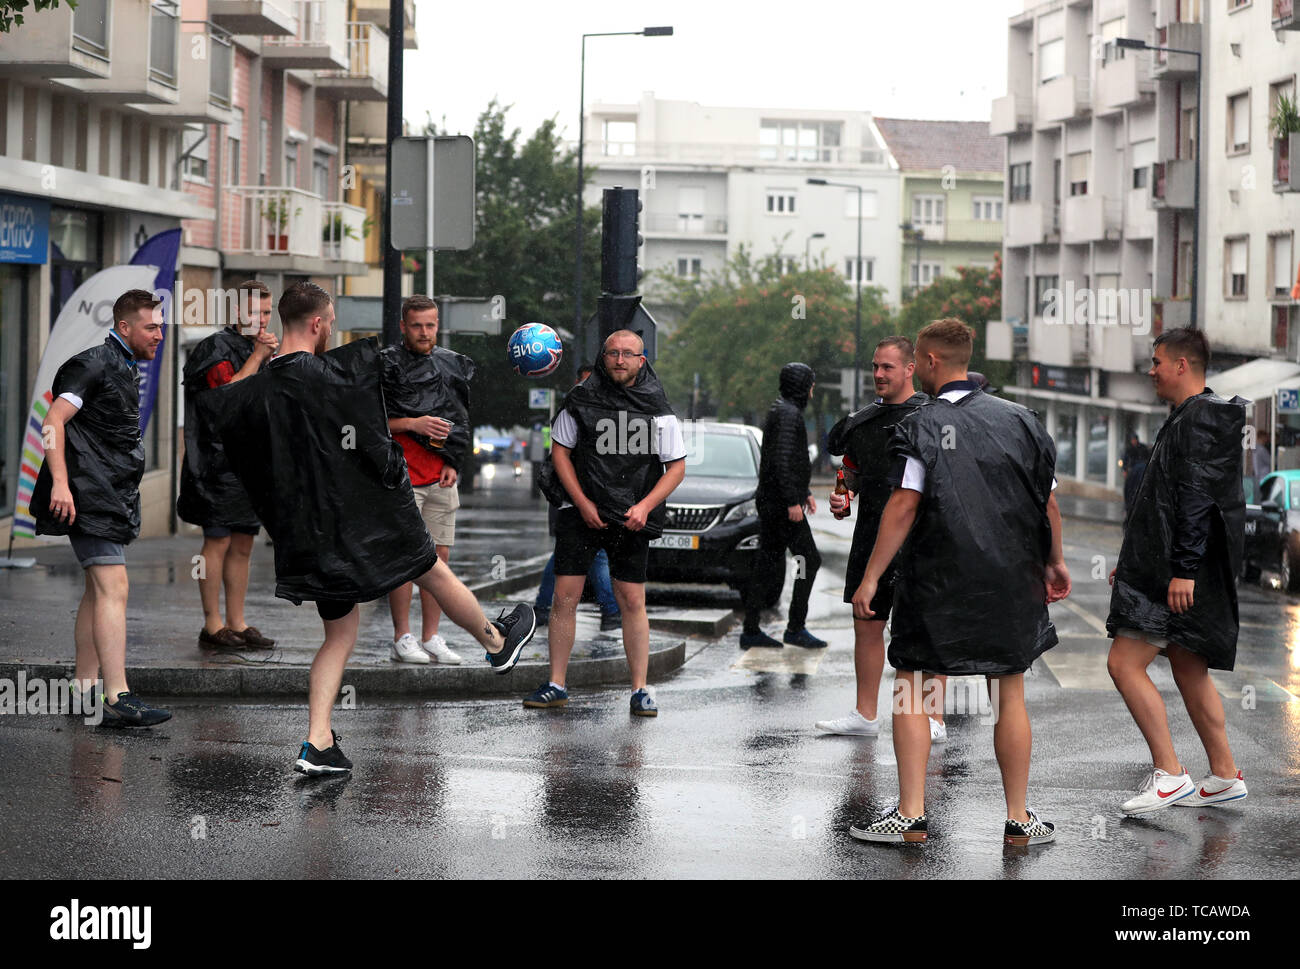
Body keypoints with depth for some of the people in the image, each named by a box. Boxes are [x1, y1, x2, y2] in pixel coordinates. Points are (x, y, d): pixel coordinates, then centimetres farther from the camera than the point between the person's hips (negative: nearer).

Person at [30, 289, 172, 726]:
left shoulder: (123, 368, 18)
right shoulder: (93, 365, -12)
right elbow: (53, 422, -19)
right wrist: (60, 482, -27)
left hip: (114, 496, 10)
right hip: (89, 495, -10)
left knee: (98, 590, 14)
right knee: (113, 588, -17)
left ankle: (85, 684, 21)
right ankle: (118, 697, -22)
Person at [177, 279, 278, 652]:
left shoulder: (259, 349, 18)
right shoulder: (217, 347, -6)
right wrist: (257, 357, -16)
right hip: (220, 462, -8)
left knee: (242, 545, 9)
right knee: (218, 541, -6)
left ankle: (237, 624, 13)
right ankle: (212, 626, -3)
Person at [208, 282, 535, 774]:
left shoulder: (252, 392, -3)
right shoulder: (338, 371, -16)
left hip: (309, 537, 4)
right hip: (371, 517, -4)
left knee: (339, 633, 13)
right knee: (434, 571, 21)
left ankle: (317, 743, 0)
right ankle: (498, 643, 45)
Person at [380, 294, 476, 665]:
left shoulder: (453, 365, 14)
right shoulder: (385, 366, -2)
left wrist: (453, 464, 7)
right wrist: (412, 424, -16)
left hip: (441, 476, 5)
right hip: (402, 473, -5)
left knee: (440, 555, 4)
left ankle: (431, 637, 10)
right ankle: (402, 639, -1)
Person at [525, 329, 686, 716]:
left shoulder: (657, 408, 0)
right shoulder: (582, 398, 0)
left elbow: (676, 466, 5)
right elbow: (560, 450, 6)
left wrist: (645, 506, -9)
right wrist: (583, 503, -4)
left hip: (632, 518, 0)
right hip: (582, 512, 0)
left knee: (633, 602, -1)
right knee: (565, 597, -2)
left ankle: (640, 690, 6)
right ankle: (556, 686, 7)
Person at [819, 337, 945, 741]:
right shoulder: (861, 420, 14)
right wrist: (843, 497, 7)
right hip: (871, 537, 7)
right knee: (867, 625, 10)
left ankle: (935, 720, 1)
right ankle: (865, 716, 20)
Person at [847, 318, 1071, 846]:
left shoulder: (920, 426, -8)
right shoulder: (1020, 420, 4)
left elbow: (903, 506, -14)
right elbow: (1047, 502, 8)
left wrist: (870, 578, -10)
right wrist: (1054, 562, 22)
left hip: (935, 583, -3)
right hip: (1010, 584, 4)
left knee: (911, 696, 6)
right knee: (1009, 699, 10)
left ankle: (911, 816, 4)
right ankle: (1019, 819, 12)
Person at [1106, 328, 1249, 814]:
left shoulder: (1199, 419, -14)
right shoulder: (1190, 418, 19)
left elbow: (1197, 499, -22)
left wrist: (1183, 569, -26)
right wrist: (1135, 560, 26)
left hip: (1179, 575, -11)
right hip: (1173, 567, 11)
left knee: (1124, 664, -12)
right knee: (1189, 671, 14)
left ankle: (1169, 775, -10)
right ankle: (1224, 776, 18)